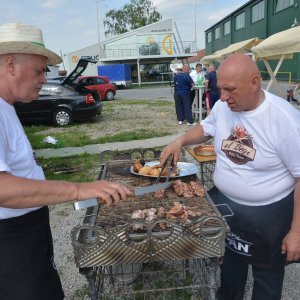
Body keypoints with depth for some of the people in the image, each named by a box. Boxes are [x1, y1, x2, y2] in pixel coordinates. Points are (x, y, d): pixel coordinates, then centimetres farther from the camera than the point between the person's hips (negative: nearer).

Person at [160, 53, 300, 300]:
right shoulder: (223, 106, -9)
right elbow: (206, 129, 13)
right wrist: (180, 141, -5)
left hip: (269, 213, -5)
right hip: (224, 202, 5)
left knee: (267, 274, 19)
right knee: (229, 263, 26)